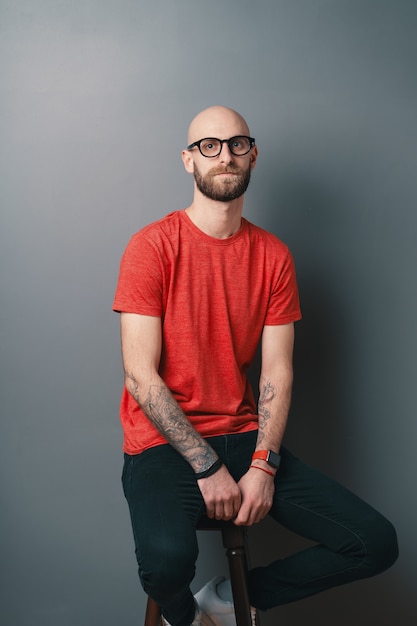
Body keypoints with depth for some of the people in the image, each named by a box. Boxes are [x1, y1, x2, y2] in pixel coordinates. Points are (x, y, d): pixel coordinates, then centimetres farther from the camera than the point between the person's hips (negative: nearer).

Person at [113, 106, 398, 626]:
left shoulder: (273, 256, 6)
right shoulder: (151, 247, -7)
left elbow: (277, 371, 1)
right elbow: (140, 376, -12)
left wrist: (263, 466, -12)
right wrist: (208, 466, -15)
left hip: (245, 436, 5)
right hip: (164, 442, -4)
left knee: (376, 543, -7)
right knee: (167, 559, -35)